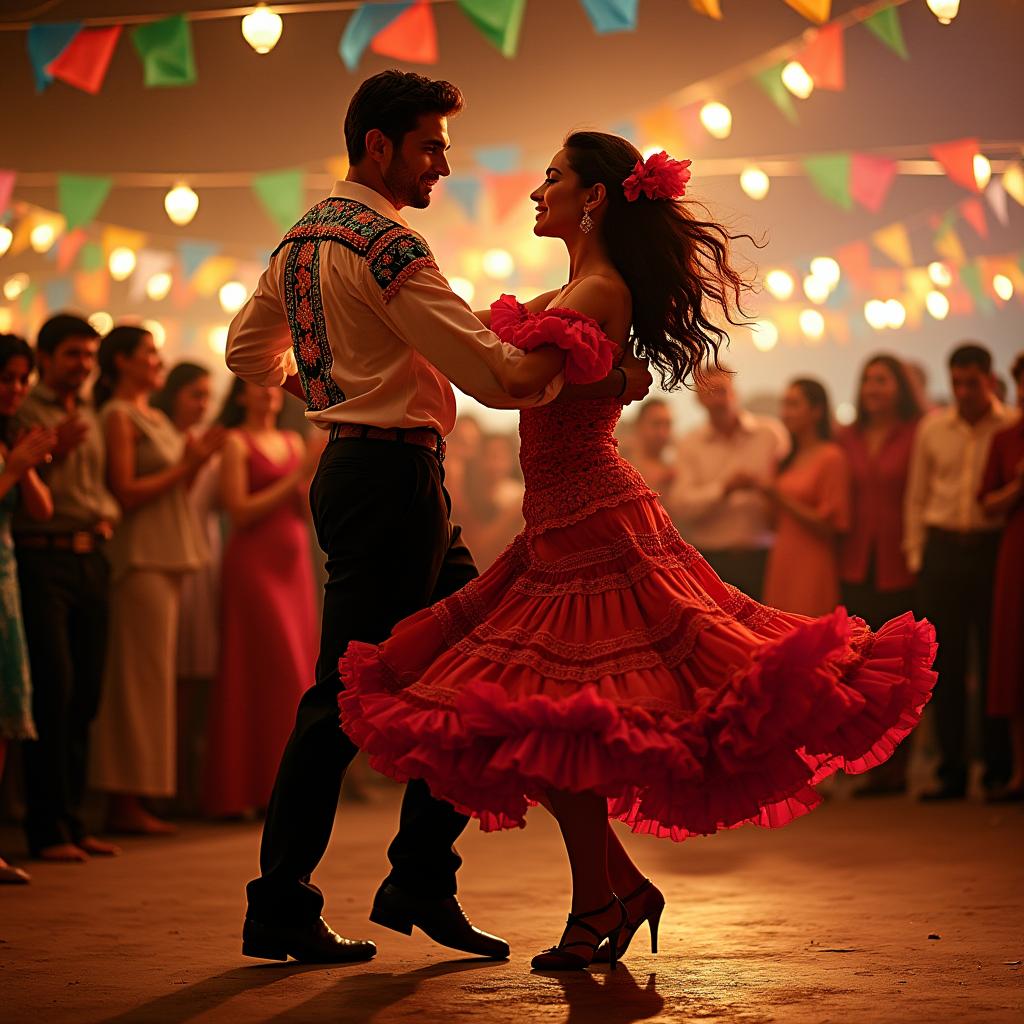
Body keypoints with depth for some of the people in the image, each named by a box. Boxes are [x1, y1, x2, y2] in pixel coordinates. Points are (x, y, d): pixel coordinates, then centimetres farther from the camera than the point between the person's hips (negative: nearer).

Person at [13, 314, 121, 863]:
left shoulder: (90, 416, 19)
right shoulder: (24, 412, -3)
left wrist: (107, 514, 9)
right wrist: (50, 450, -18)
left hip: (90, 560, 7)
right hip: (41, 558, -7)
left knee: (86, 693, 7)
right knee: (53, 689, -10)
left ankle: (72, 820, 15)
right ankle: (47, 829, -5)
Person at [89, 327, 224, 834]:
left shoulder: (156, 418, 20)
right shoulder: (118, 416, -7)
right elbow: (125, 492, -15)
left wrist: (197, 460, 6)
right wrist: (182, 468, -10)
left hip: (166, 557, 9)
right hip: (139, 558, -9)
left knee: (150, 677, 7)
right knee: (138, 678, -8)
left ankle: (133, 802, 9)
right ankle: (125, 804, -6)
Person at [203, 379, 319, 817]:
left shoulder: (293, 442, 15)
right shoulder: (236, 443, -1)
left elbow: (307, 513, 12)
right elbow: (239, 512, -10)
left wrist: (315, 474, -4)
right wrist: (295, 479, -11)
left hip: (294, 563, 6)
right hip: (254, 562, -6)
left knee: (297, 667, 2)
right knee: (274, 670, -8)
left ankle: (285, 787, 6)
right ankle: (267, 788, -4)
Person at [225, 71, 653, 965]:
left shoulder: (303, 237, 16)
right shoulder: (385, 244, -15)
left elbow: (247, 348, 28)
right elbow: (493, 373, -20)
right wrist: (608, 378, -10)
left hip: (354, 466, 10)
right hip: (392, 475, -10)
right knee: (347, 695, -5)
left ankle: (422, 882, 12)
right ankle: (280, 911, 1)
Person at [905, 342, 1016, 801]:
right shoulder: (932, 429, 9)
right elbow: (916, 496, 13)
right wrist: (916, 553, 7)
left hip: (992, 547, -3)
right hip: (942, 550, 3)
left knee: (994, 659, 0)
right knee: (945, 663, 4)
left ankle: (998, 769, 8)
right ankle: (951, 771, 9)